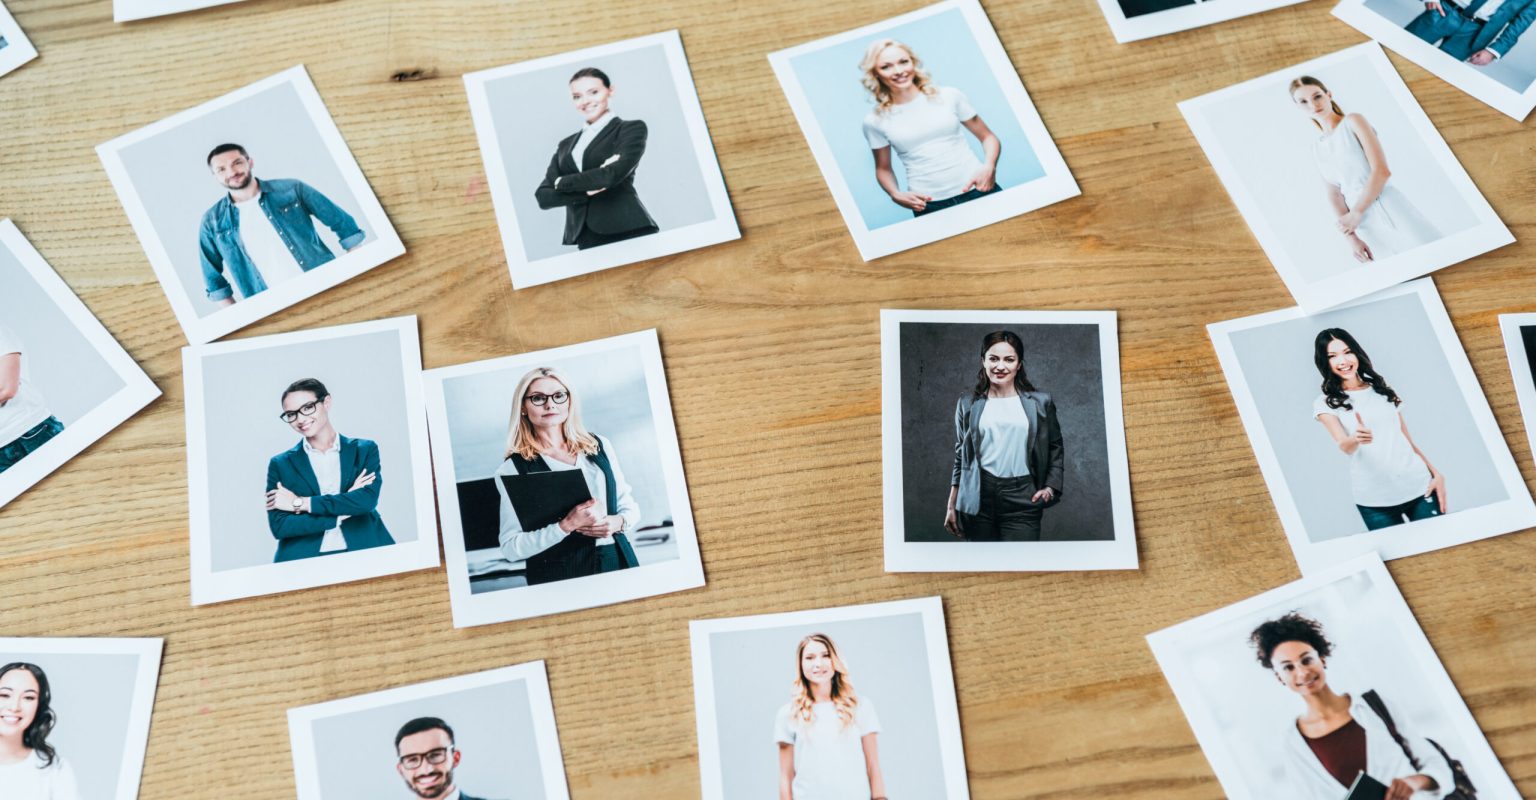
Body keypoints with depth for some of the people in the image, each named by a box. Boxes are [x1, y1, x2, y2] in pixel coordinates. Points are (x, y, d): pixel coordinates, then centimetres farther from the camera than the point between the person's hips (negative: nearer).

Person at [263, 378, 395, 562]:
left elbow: (367, 500, -6)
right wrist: (345, 510, -5)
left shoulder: (365, 450, 10)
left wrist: (300, 503, -4)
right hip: (304, 563, 0)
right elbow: (279, 526, 0)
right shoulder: (280, 464, 11)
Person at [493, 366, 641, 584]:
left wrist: (617, 522, -9)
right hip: (559, 574, -3)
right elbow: (511, 547, -10)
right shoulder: (513, 468, -6)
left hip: (618, 561, 4)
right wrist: (567, 525, -20)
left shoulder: (599, 445, 7)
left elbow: (629, 505, 12)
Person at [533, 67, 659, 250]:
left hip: (627, 232, -4)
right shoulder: (566, 145, 19)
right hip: (583, 239, 4)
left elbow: (614, 174, -11)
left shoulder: (631, 128, 5)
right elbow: (543, 196, 10)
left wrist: (561, 183, 2)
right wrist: (587, 190, -8)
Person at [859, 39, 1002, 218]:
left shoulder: (949, 96, 3)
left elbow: (988, 137, 10)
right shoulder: (876, 121, 3)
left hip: (979, 190, 1)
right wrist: (895, 195, -5)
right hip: (928, 206, -1)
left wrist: (989, 167, -10)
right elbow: (883, 168, 15)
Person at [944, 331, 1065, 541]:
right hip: (979, 498, 1)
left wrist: (1051, 487, 0)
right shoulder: (968, 403, 8)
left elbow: (1056, 448, 14)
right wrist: (951, 505, 10)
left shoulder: (1040, 402, 6)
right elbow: (960, 455, 13)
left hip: (1022, 501, -1)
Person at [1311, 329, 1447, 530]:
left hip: (1419, 487, 3)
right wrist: (1356, 439, -37)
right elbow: (1343, 446, -14)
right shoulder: (1325, 403, 1)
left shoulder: (1382, 390, 14)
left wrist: (1436, 473, 7)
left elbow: (1408, 440, 18)